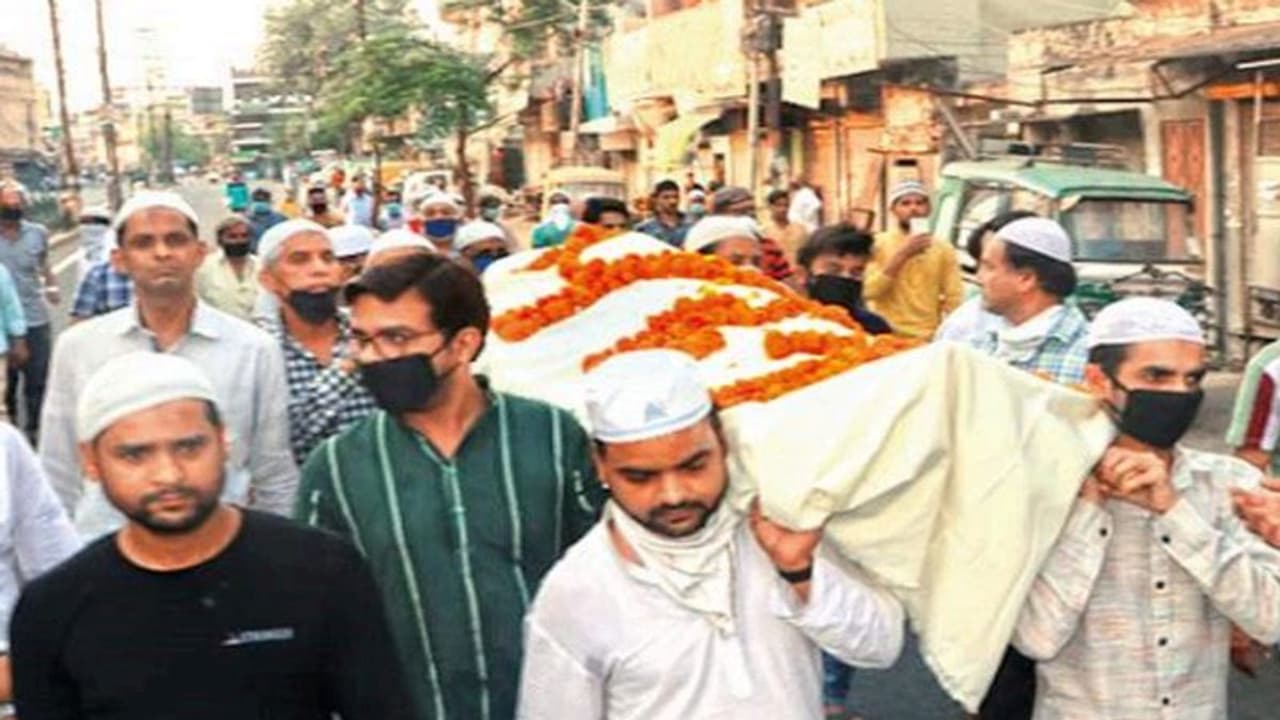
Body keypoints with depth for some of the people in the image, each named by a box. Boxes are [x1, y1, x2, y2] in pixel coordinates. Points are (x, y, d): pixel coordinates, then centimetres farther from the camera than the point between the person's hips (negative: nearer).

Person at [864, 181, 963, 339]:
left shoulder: (943, 250, 6)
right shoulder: (877, 244, 0)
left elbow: (954, 299, 4)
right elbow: (869, 291, -11)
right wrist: (902, 255, -13)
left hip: (929, 339, 2)